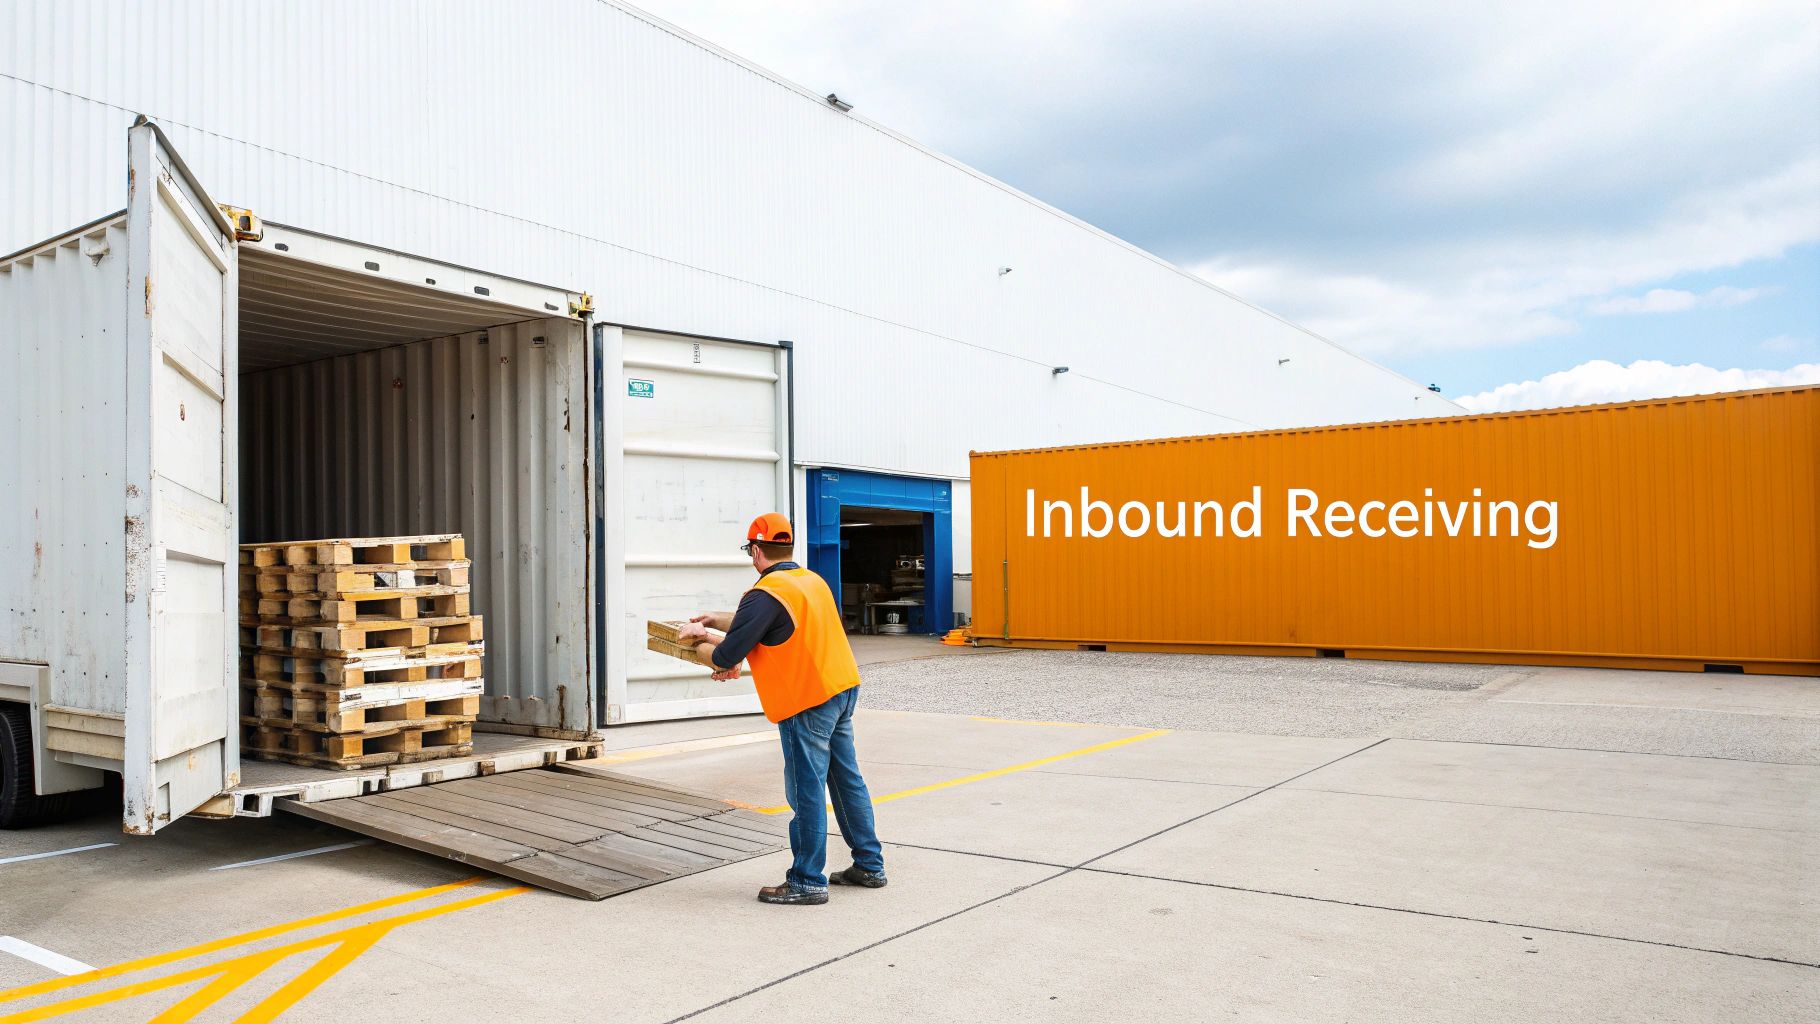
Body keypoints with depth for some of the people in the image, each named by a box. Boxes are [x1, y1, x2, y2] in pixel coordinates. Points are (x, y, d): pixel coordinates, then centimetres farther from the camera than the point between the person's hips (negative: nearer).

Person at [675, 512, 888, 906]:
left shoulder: (765, 594, -15)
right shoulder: (812, 580, 13)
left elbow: (724, 657, -15)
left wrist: (699, 646, 5)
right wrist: (715, 619, 24)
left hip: (808, 702, -9)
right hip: (843, 689, 9)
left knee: (806, 791, 0)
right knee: (847, 780, 16)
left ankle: (808, 882, 10)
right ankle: (869, 865, 24)